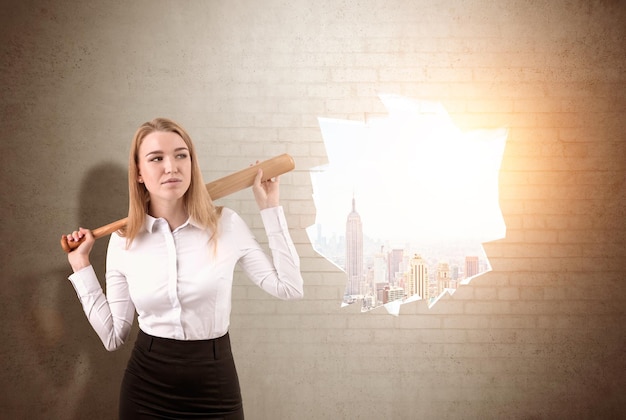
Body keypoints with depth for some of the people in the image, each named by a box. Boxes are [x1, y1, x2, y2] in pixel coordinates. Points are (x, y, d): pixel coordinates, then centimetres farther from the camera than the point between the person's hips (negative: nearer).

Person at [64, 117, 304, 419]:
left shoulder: (227, 225, -5)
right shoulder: (123, 240, -3)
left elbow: (289, 287, -2)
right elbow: (113, 336, 1)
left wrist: (269, 207, -1)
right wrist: (81, 264, 0)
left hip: (215, 387, 0)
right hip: (145, 389, 1)